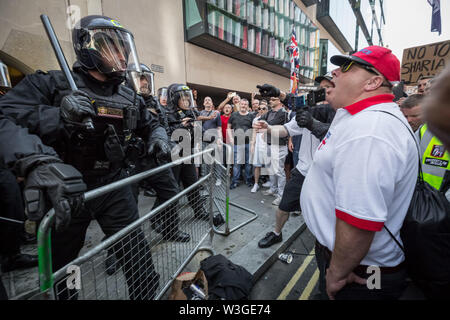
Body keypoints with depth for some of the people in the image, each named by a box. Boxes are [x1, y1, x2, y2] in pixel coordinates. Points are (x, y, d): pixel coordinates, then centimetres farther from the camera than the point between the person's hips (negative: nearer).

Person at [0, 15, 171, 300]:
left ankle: (146, 295, 31)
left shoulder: (130, 99, 4)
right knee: (60, 266, 23)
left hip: (114, 187, 2)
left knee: (140, 263, 4)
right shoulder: (52, 84, -9)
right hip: (65, 192, -1)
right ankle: (65, 295, 54)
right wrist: (40, 164, -42)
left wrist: (158, 138, -5)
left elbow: (151, 124, 18)